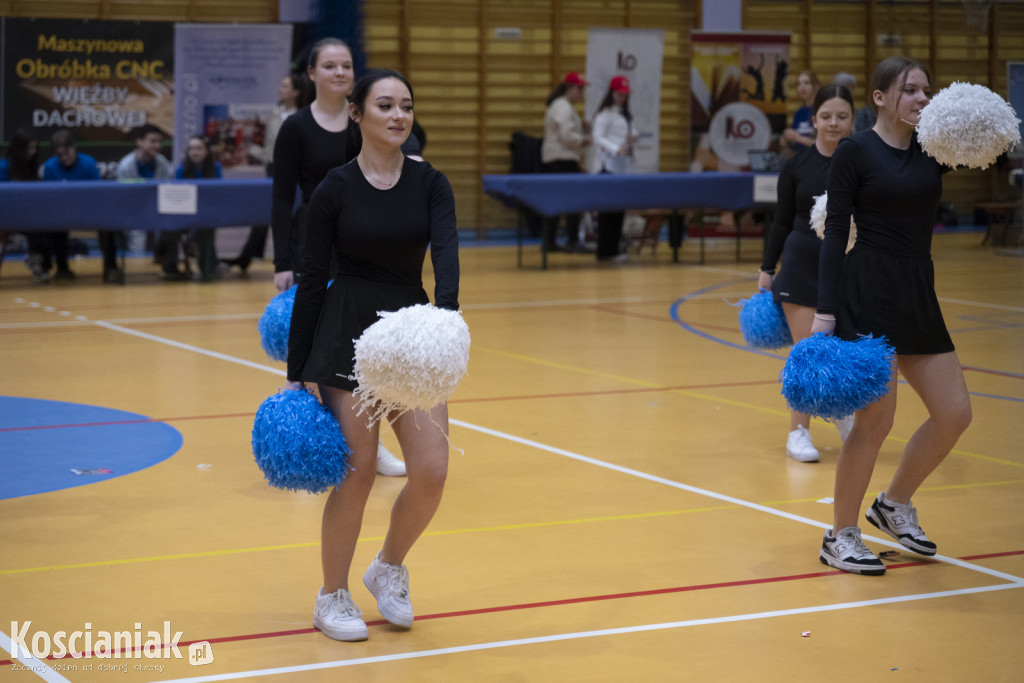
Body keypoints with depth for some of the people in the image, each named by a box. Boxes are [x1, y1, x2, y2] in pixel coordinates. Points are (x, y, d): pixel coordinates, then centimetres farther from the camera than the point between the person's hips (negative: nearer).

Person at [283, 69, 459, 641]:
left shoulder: (430, 183, 1)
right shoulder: (335, 190, -4)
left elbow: (446, 252, -16)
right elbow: (312, 280, -2)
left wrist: (447, 314, -37)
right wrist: (295, 373, -3)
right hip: (347, 335, -3)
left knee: (432, 471, -5)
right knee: (357, 473, -4)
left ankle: (389, 569, 23)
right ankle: (333, 596, 16)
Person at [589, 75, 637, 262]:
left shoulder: (625, 114, 19)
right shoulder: (605, 113, -8)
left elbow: (631, 133, 25)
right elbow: (598, 138, -15)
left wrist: (633, 138, 1)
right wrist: (616, 149, -26)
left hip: (621, 166, 9)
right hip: (607, 165, -9)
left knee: (619, 207, 7)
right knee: (608, 208, -9)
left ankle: (613, 249, 12)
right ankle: (605, 251, -8)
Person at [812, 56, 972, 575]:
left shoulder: (932, 150, 12)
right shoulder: (855, 152, -5)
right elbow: (835, 234, -9)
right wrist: (825, 312, -15)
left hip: (919, 297, 7)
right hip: (868, 293, -7)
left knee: (954, 414, 6)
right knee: (875, 420, -7)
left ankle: (895, 504, 27)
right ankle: (840, 537, 9)